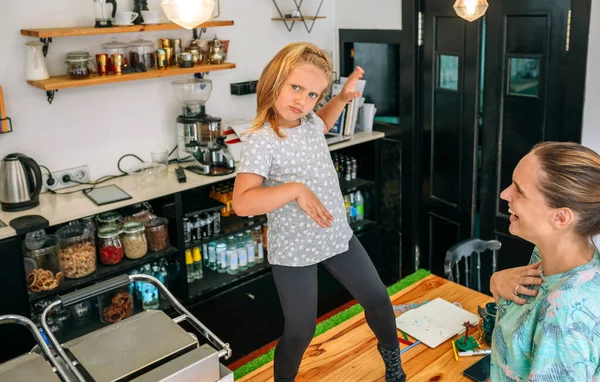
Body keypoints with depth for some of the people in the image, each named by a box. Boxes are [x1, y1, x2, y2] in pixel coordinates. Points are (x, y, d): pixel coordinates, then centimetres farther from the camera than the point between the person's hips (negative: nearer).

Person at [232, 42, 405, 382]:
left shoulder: (309, 121, -2)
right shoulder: (261, 141, -23)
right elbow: (242, 203, -32)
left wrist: (343, 97, 11)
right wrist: (295, 189, -38)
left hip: (338, 236, 7)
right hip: (294, 250, -7)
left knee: (378, 300, 19)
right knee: (301, 330, 7)